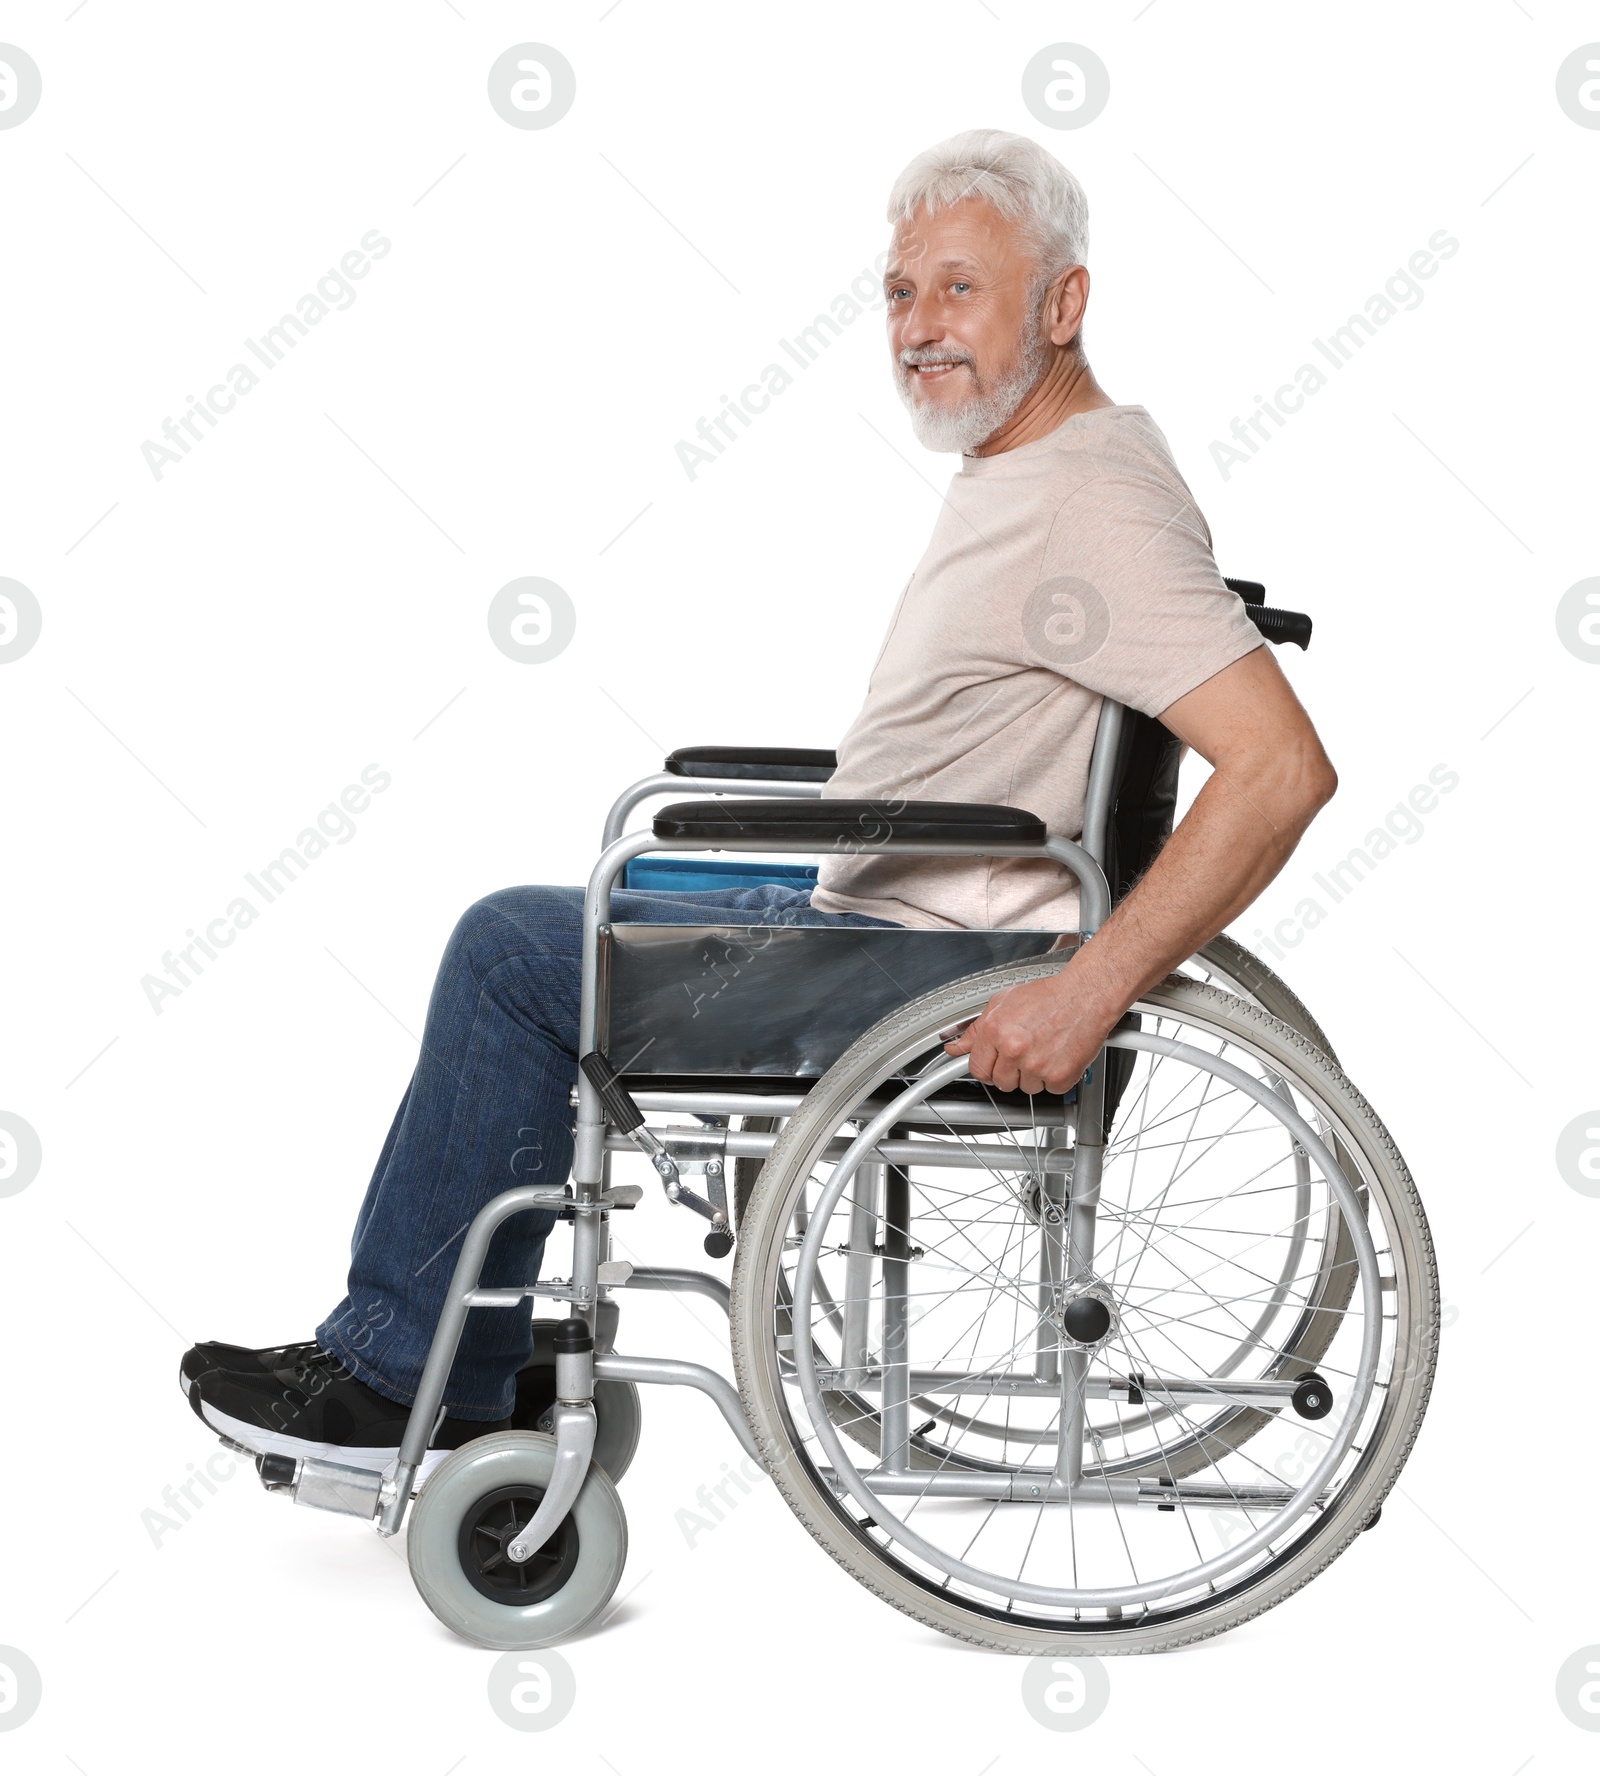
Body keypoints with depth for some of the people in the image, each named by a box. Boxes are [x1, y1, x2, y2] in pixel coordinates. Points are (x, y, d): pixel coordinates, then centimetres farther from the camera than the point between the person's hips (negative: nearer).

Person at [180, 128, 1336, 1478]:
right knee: (531, 934, 14)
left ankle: (398, 1375, 2)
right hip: (874, 913, 11)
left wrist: (1088, 993, -29)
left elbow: (1284, 768, -29)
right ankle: (474, 1370, 17)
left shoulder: (1093, 512, -20)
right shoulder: (1019, 468, 13)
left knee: (519, 949, -11)